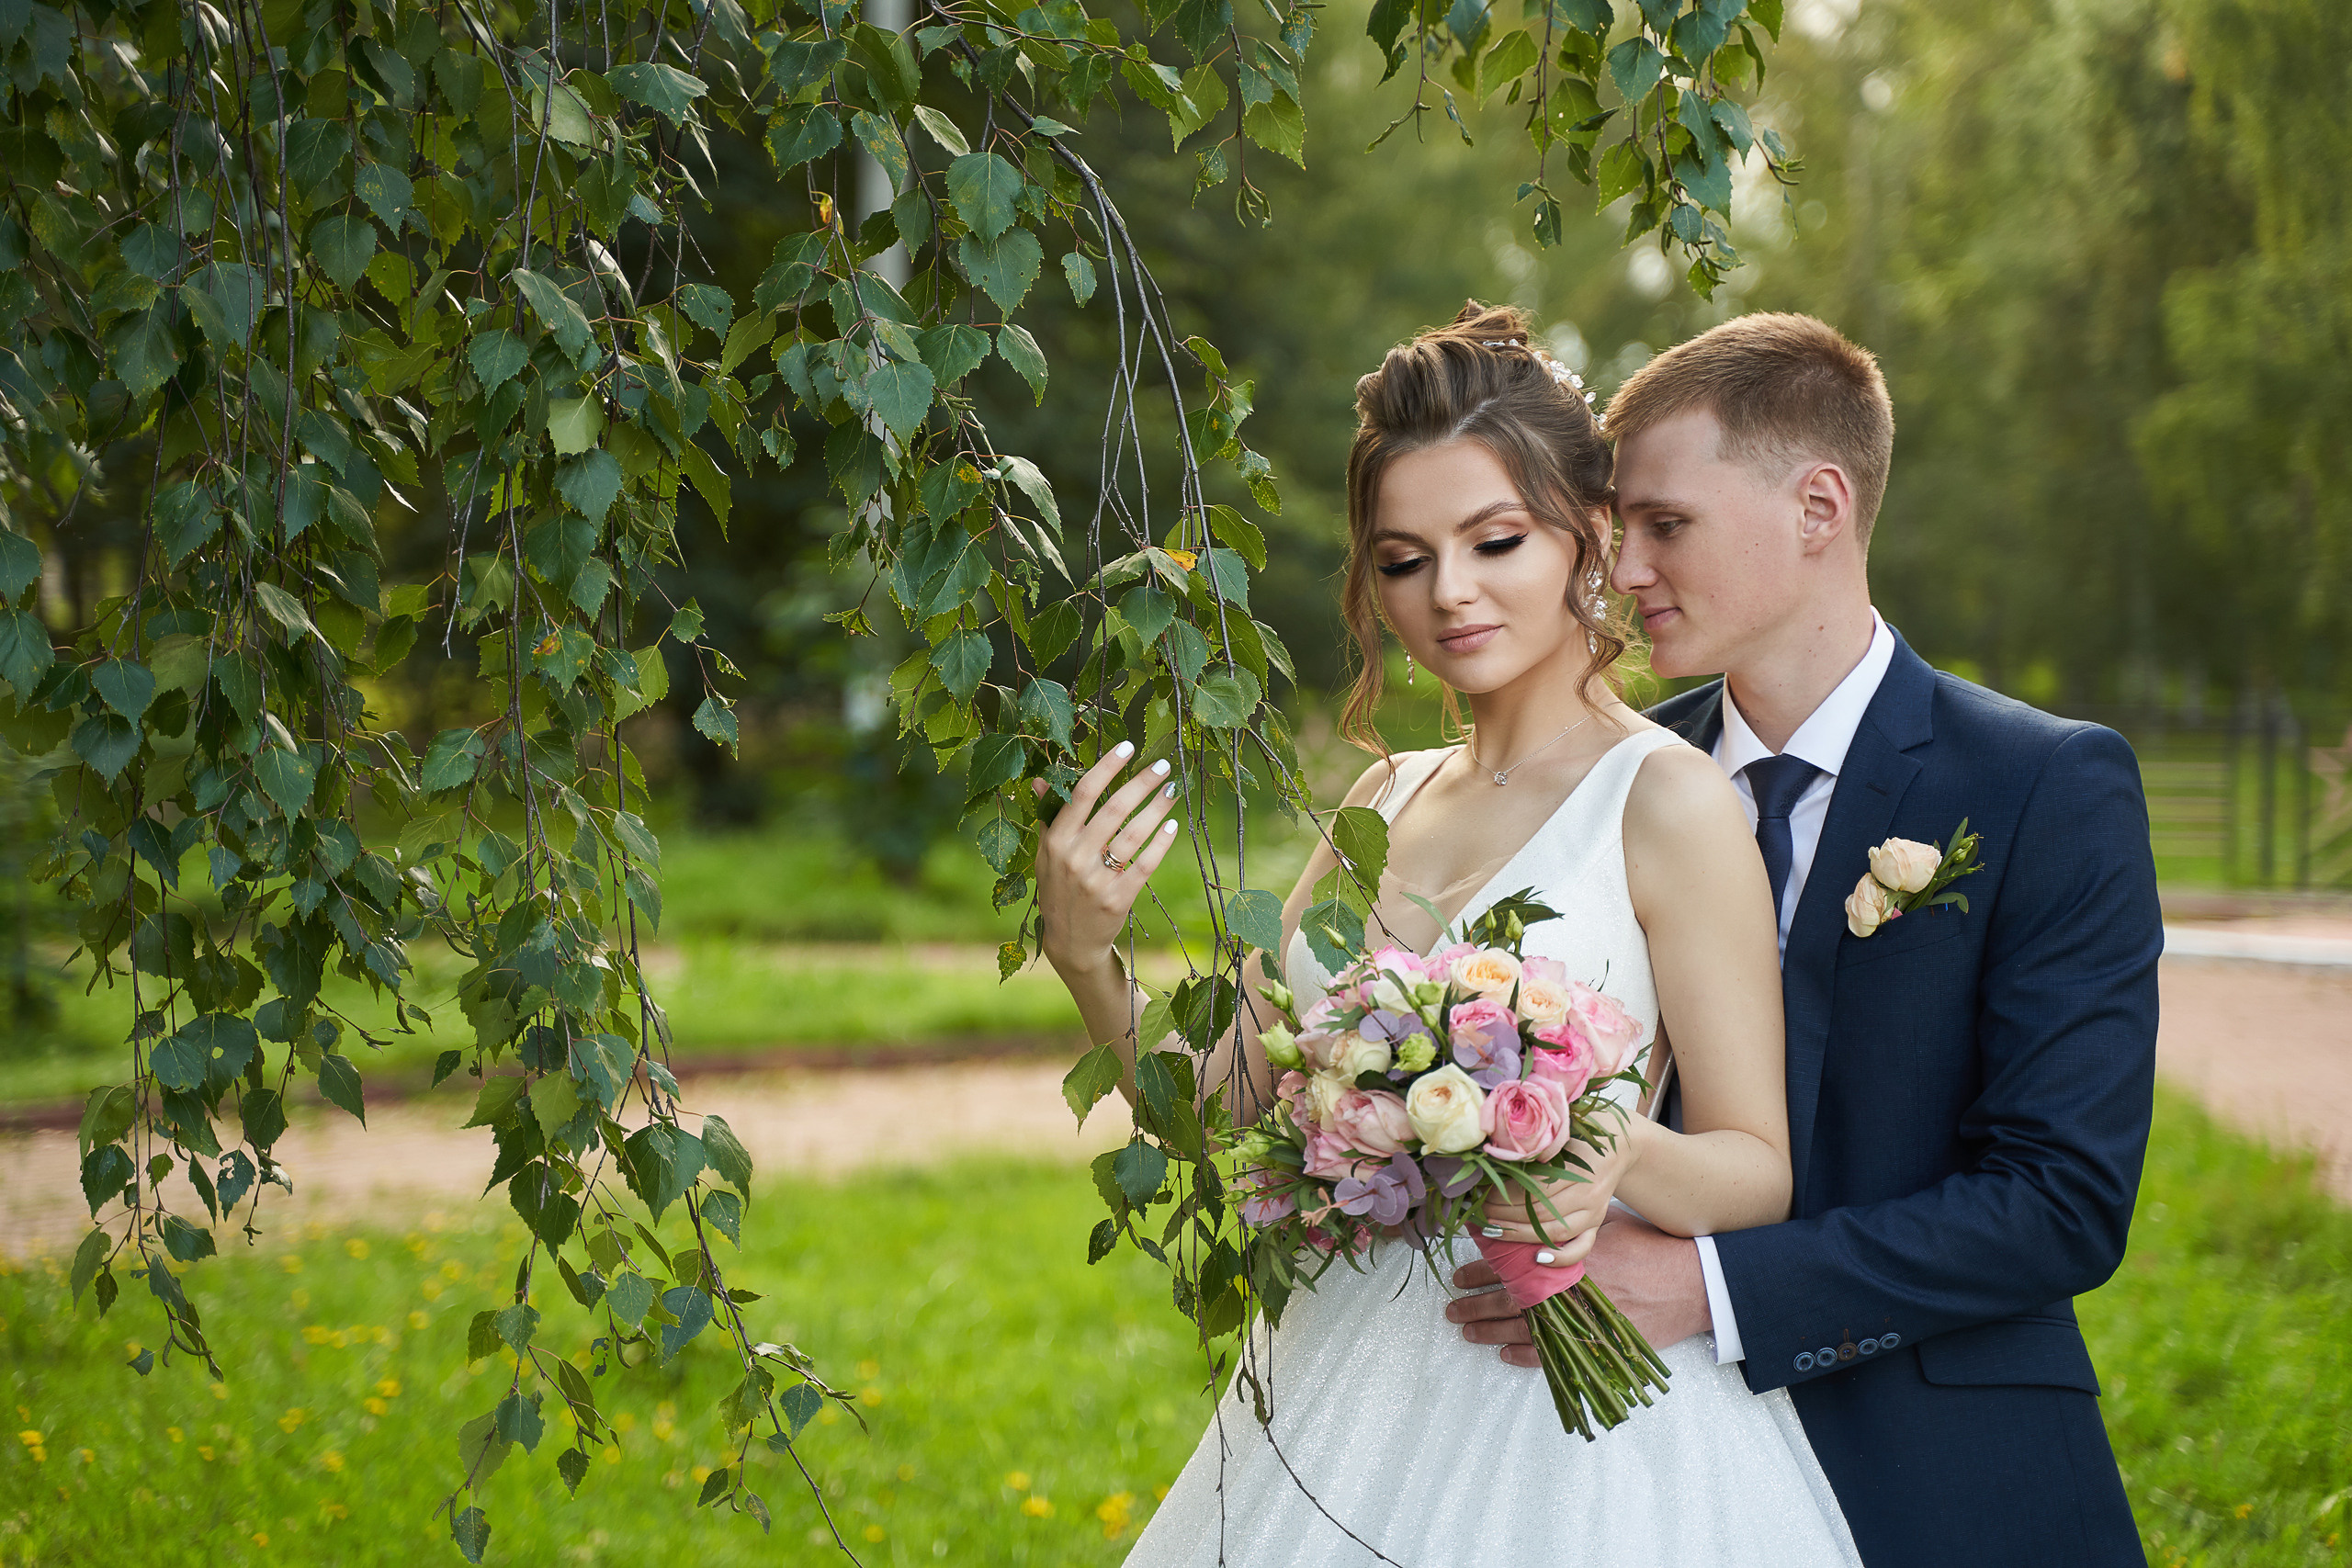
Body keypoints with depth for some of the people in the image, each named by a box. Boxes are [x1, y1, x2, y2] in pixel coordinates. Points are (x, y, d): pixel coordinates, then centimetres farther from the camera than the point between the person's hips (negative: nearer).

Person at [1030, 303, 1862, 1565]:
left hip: (1572, 1411, -6)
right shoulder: (1387, 798, 10)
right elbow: (1215, 1085, 8)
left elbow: (1761, 1166, -10)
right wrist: (1087, 957, -9)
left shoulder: (1666, 802, -10)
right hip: (1354, 1393, 6)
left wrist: (1623, 1159, -30)